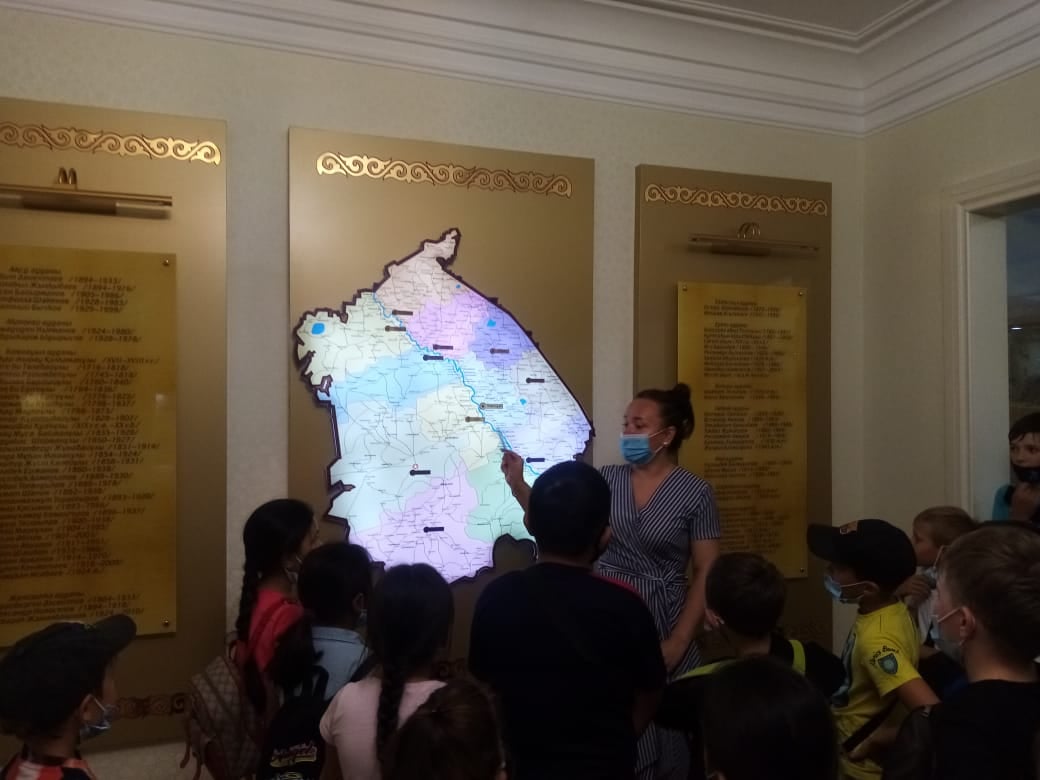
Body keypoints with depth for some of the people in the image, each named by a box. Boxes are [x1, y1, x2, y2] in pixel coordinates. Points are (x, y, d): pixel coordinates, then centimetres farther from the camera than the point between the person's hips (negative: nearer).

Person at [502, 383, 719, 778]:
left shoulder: (695, 493, -7)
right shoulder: (607, 478, 2)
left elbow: (707, 573, -6)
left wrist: (677, 642, -9)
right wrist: (518, 485, -10)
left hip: (660, 624, -2)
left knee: (660, 732, 8)